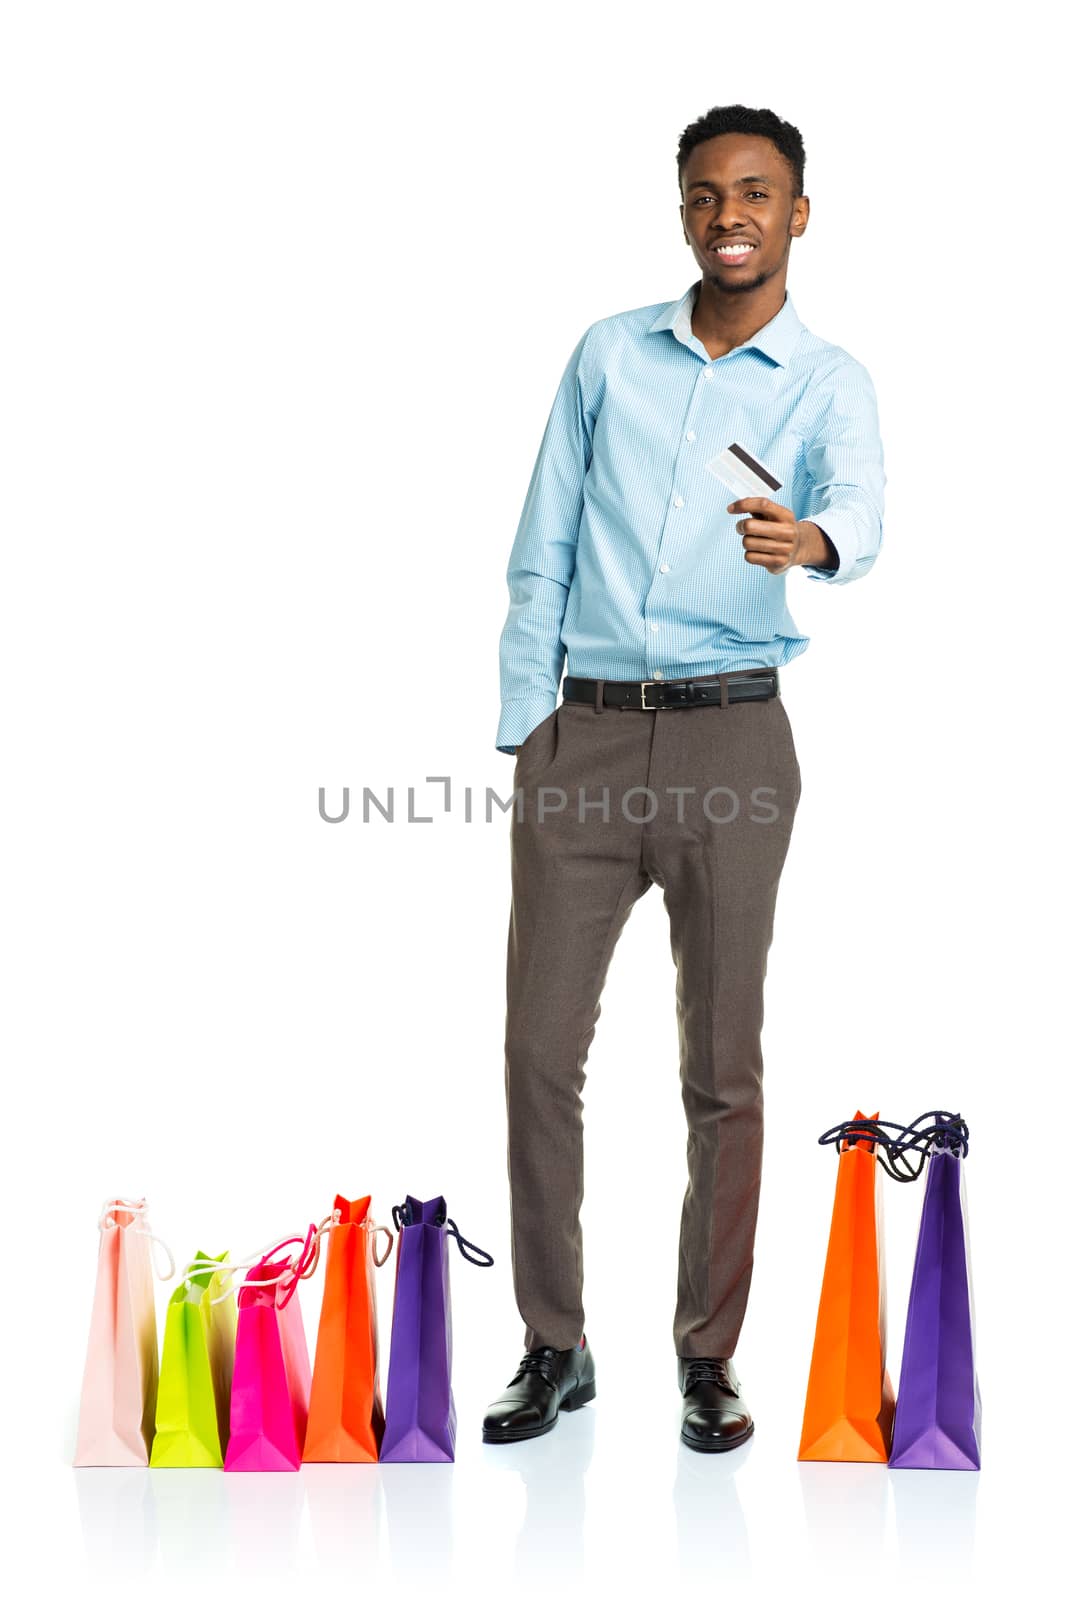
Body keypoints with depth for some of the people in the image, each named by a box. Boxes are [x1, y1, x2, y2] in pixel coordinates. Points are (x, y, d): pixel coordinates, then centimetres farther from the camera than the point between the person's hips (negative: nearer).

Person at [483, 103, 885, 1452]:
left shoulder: (827, 381, 4)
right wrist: (523, 727, 4)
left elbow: (860, 508, -18)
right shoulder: (610, 354, 11)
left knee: (724, 1065, 3)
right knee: (540, 1045, 1)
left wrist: (809, 540, -42)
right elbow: (542, 557, 11)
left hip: (730, 739, -2)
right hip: (582, 732, 2)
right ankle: (554, 1347, 14)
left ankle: (708, 1356, 16)